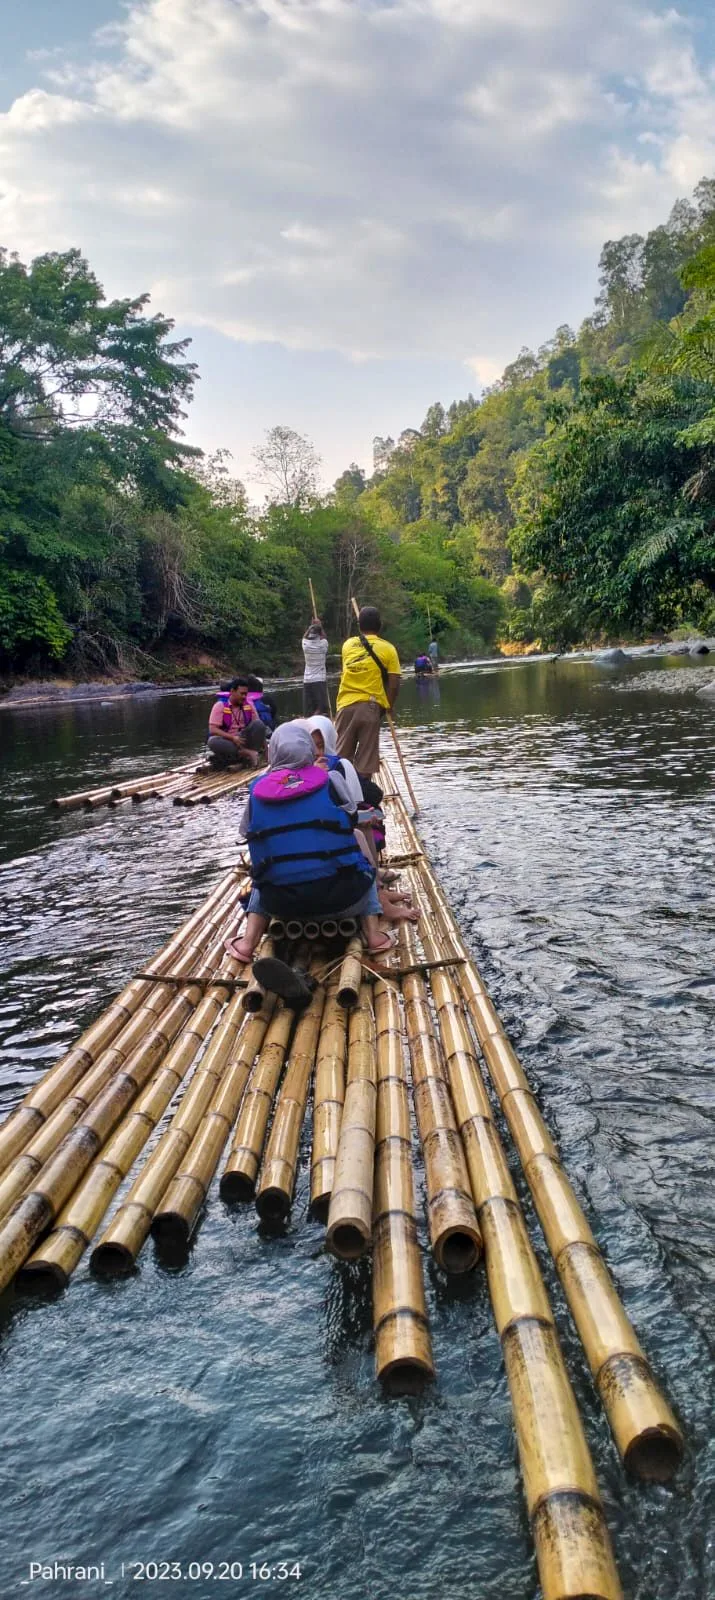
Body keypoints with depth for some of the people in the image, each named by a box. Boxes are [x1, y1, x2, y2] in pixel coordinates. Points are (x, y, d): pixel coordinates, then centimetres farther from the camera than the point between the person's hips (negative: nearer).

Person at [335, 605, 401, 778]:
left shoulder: (347, 645, 9)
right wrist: (388, 705, 8)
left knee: (340, 756, 8)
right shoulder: (387, 648, -1)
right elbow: (394, 684, -5)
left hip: (346, 705, 3)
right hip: (370, 706, -3)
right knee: (366, 758, 2)